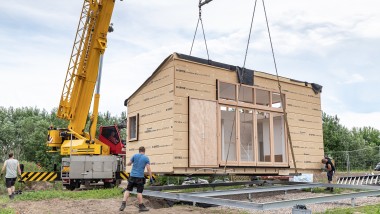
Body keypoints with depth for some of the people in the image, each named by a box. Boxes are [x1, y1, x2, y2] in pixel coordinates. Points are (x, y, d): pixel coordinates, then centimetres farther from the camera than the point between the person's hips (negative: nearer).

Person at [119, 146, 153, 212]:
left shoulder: (135, 155, 3)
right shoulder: (146, 158, -1)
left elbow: (128, 164, 8)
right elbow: (148, 168, -8)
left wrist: (128, 164, 32)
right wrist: (151, 178, -5)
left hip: (132, 176, 2)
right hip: (140, 177, -2)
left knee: (128, 190, 10)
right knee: (139, 192, 4)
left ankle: (123, 204, 2)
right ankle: (141, 206, 10)